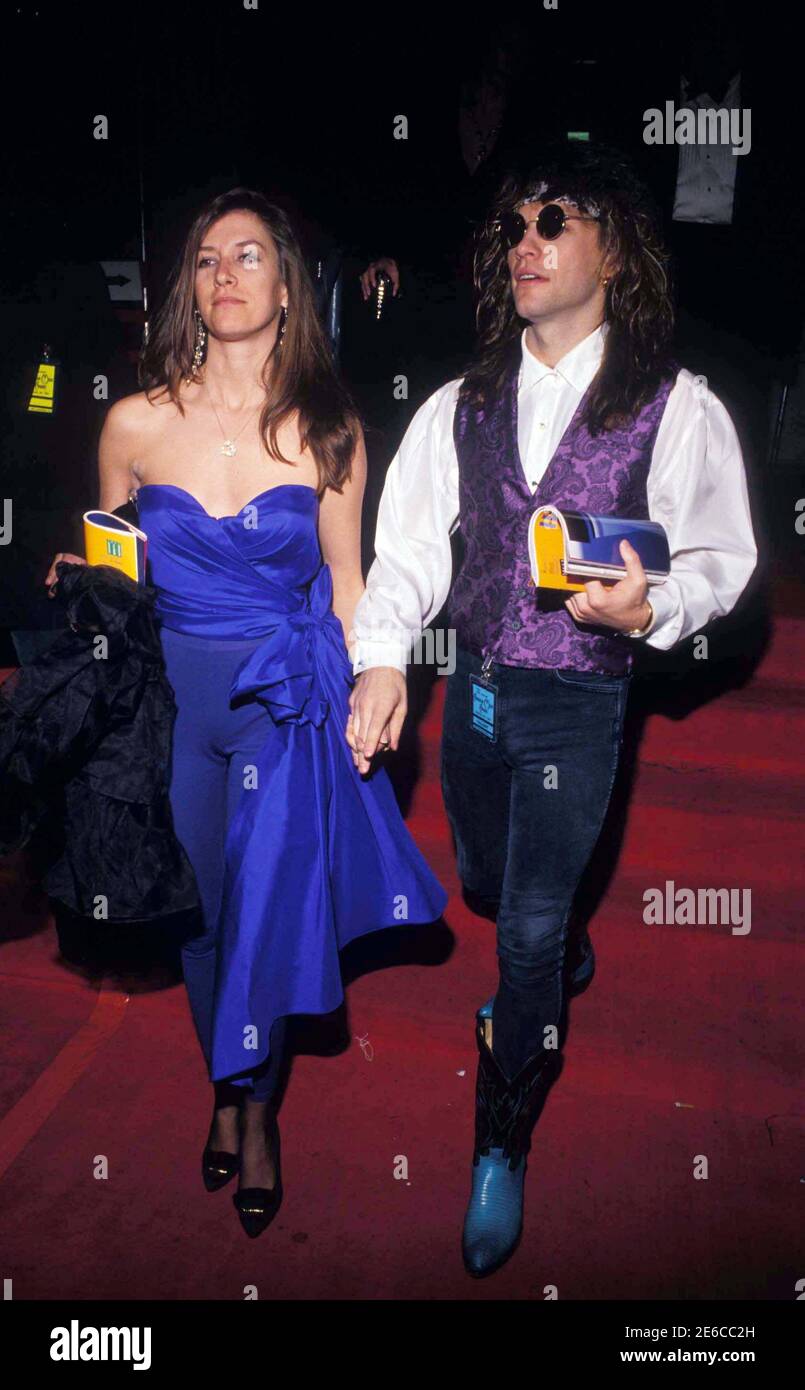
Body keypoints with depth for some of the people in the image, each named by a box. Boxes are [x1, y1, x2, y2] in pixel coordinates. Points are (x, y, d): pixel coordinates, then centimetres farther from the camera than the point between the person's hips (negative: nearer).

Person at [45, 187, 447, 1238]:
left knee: (272, 903, 5)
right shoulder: (136, 424, -2)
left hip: (290, 699, -1)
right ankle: (227, 1089, 39)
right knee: (197, 904, 13)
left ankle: (255, 1107, 31)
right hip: (172, 696, 1)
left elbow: (345, 580, 3)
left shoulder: (328, 431, -3)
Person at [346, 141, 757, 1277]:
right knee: (487, 887, 25)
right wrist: (381, 658, -16)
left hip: (577, 705, -5)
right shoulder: (462, 406, 3)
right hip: (470, 692, 5)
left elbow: (720, 555, -5)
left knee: (531, 932, 0)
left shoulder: (675, 408, -8)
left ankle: (502, 1149, 23)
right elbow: (408, 545, -2)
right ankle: (548, 986, 60)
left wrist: (651, 608, -25)